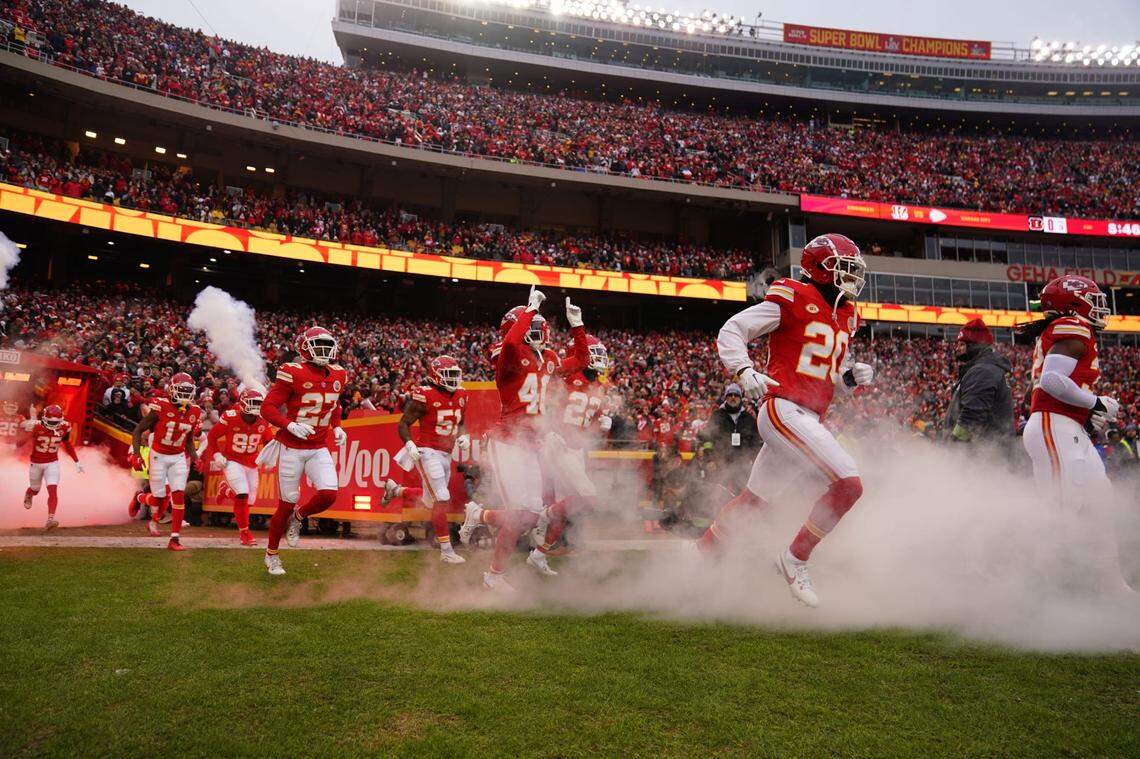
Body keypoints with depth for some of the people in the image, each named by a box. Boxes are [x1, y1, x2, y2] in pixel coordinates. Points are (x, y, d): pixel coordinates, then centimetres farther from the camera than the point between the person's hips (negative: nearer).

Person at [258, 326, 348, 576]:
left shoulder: (337, 375, 4)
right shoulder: (293, 373, -14)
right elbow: (267, 408, -13)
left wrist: (337, 427, 7)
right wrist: (291, 426, -27)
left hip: (319, 448, 4)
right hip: (292, 447, -4)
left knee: (329, 494, -15)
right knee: (287, 503, 3)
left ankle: (297, 517, 18)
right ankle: (271, 555, 25)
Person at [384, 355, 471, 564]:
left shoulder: (460, 395, 5)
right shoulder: (425, 396, -16)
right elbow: (403, 424, -10)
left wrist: (463, 436, 2)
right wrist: (409, 444, -25)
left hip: (446, 454, 8)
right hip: (428, 452, -8)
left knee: (432, 498, 19)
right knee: (442, 500, -11)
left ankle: (395, 489, 43)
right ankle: (446, 551, -2)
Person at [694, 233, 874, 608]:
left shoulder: (844, 314, 19)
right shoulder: (793, 299, -6)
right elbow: (731, 330, -5)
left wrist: (852, 376, 6)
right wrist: (744, 372, -20)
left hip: (809, 418, 9)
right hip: (783, 409, -9)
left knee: (752, 498, 18)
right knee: (848, 485, -18)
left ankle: (699, 552, 33)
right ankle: (795, 560, -4)